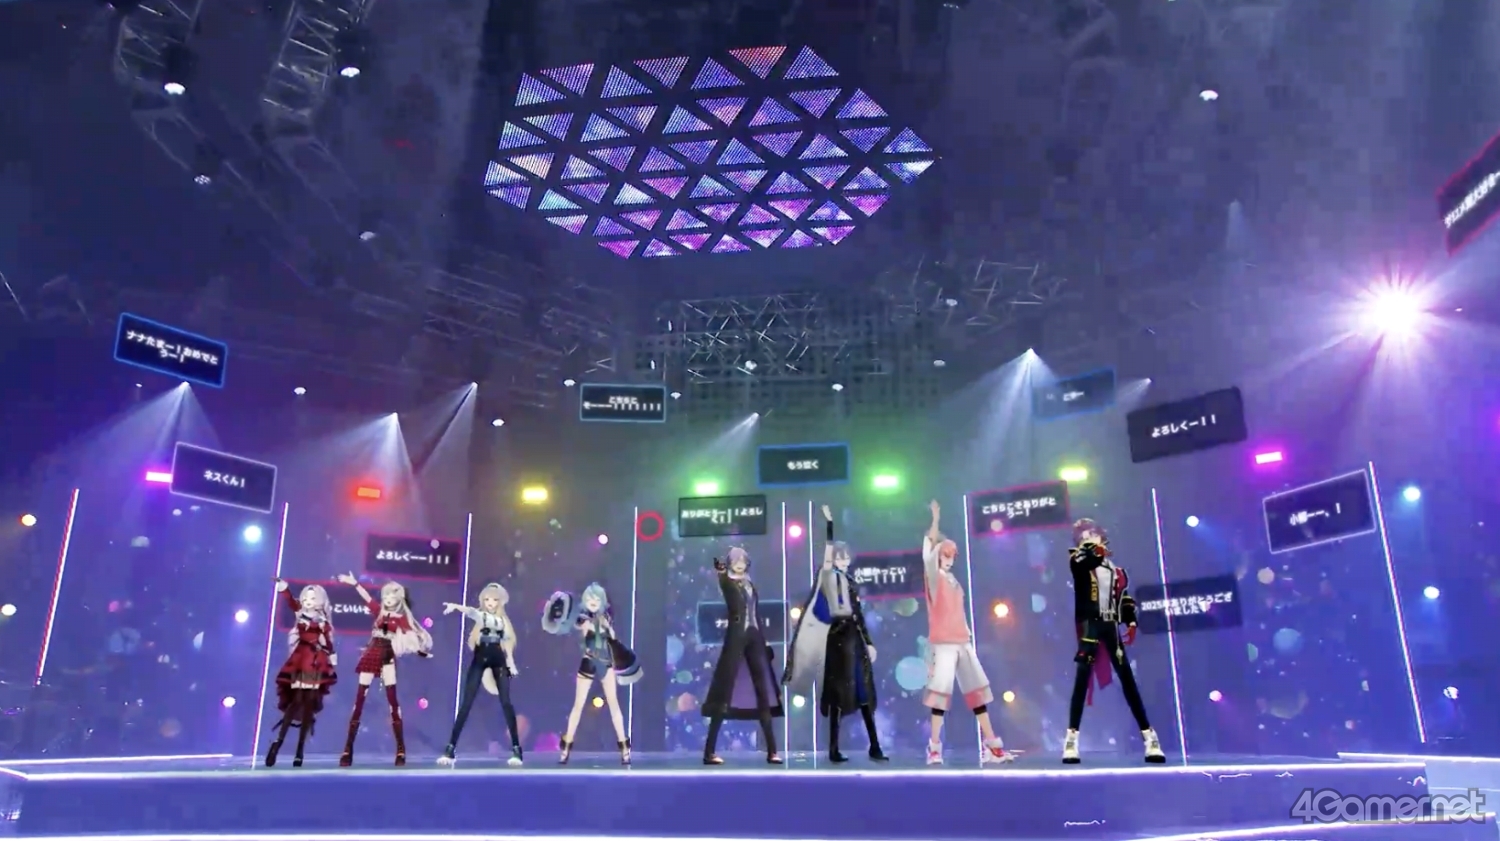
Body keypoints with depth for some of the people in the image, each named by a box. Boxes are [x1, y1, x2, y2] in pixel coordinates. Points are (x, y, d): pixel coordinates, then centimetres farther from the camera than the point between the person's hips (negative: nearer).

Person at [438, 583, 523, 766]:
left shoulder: (503, 620, 4)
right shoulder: (480, 615, 6)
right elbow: (470, 611, -8)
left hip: (498, 660, 0)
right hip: (480, 659, 0)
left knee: (506, 702, -6)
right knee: (466, 703, -4)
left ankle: (516, 748, -3)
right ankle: (450, 748, -1)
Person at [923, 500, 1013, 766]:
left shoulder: (954, 581, 19)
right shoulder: (934, 576, 0)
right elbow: (929, 550, -16)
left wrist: (969, 636, 15)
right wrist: (935, 519, -21)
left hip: (963, 642, 7)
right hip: (943, 643, -7)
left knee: (978, 689, 6)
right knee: (941, 690, -11)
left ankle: (991, 746, 10)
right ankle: (934, 747, -6)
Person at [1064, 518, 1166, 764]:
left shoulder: (1116, 570, 17)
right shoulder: (1079, 560, 3)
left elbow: (1125, 599, 18)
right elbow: (1082, 559, -21)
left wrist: (1131, 621, 6)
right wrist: (1095, 551, -38)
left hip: (1110, 626, 4)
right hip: (1089, 624, -4)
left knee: (1128, 678, 4)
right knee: (1082, 677, -13)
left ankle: (1149, 736, 9)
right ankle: (1071, 737, -13)